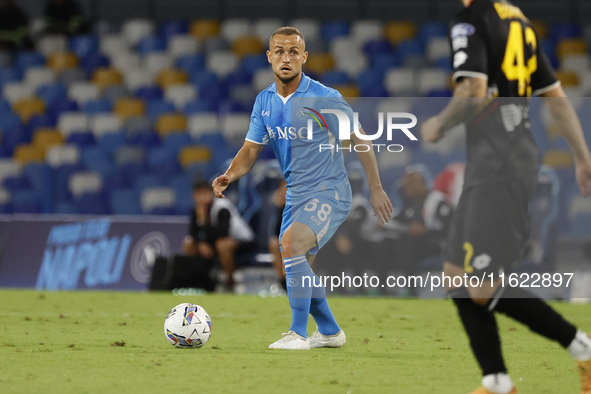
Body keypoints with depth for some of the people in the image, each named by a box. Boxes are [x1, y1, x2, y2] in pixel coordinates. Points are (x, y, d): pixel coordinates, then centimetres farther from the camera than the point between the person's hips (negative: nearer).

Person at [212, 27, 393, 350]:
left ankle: (298, 334, -22)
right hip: (296, 195, 8)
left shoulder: (324, 99, -16)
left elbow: (359, 140, -8)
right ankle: (330, 332, 35)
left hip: (329, 193, -8)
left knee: (291, 242, -28)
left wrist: (376, 189, -6)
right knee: (296, 267, 14)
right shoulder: (264, 102, 2)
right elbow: (251, 150, 7)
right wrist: (229, 176, -14)